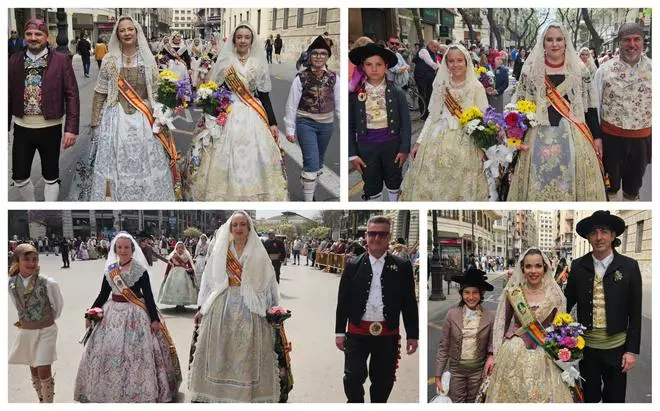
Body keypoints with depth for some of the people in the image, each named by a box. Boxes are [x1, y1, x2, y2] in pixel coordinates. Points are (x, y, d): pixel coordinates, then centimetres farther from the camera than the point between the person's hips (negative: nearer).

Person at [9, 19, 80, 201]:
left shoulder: (61, 60, -6)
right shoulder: (15, 60, 3)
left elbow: (72, 95, -8)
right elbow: (9, 95, 5)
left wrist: (71, 128, -15)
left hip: (50, 128, -2)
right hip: (22, 128, 3)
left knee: (51, 177, 10)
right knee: (19, 177, 8)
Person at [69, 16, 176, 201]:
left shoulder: (148, 60, 4)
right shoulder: (109, 60, 1)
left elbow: (155, 93, 7)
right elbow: (99, 94, 2)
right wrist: (95, 123, -1)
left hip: (143, 120, 1)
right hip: (116, 118, -1)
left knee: (144, 164, 3)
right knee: (113, 165, 2)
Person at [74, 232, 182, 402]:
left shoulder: (140, 270, -7)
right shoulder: (109, 270, 5)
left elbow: (148, 296, -8)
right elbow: (103, 295, 11)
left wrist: (154, 318, -12)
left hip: (136, 314, -4)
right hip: (113, 313, 4)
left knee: (136, 353, -4)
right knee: (107, 353, 7)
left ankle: (139, 393, 8)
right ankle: (108, 391, 22)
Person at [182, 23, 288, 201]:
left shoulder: (259, 63, 6)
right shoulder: (224, 62, 2)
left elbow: (264, 94, 8)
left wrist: (273, 123, 3)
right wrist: (206, 119, 0)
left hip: (253, 117, 1)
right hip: (227, 115, -1)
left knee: (253, 159, -1)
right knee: (225, 159, -2)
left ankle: (256, 194, 13)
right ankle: (223, 194, 11)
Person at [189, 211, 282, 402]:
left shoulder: (258, 254, 7)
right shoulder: (220, 252, 11)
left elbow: (269, 283, 6)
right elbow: (209, 280, 11)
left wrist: (274, 309, -2)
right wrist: (202, 308, 8)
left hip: (250, 308, -1)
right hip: (221, 307, 1)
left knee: (248, 353, -3)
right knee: (219, 352, 1)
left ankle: (249, 393, 4)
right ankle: (217, 393, 8)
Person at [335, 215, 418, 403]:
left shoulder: (402, 267, 1)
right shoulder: (353, 265, 2)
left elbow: (410, 303, 3)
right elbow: (343, 301, 5)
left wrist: (413, 335, 2)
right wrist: (340, 332, 3)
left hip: (388, 336, 0)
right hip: (357, 333, 0)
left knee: (383, 381, 10)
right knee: (353, 377, -5)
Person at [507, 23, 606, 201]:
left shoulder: (579, 70, 4)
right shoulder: (531, 70, 3)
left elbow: (590, 105, 6)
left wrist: (596, 136, 4)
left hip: (574, 135, 1)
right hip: (540, 136, 0)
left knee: (575, 180, 0)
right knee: (539, 182, 1)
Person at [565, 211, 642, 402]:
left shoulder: (629, 266, -6)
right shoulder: (578, 266, -1)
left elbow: (635, 313, -4)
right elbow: (568, 301, 7)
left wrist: (632, 351, -6)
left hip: (616, 347, -1)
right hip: (586, 346, 1)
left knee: (615, 399, 10)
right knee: (589, 397, 14)